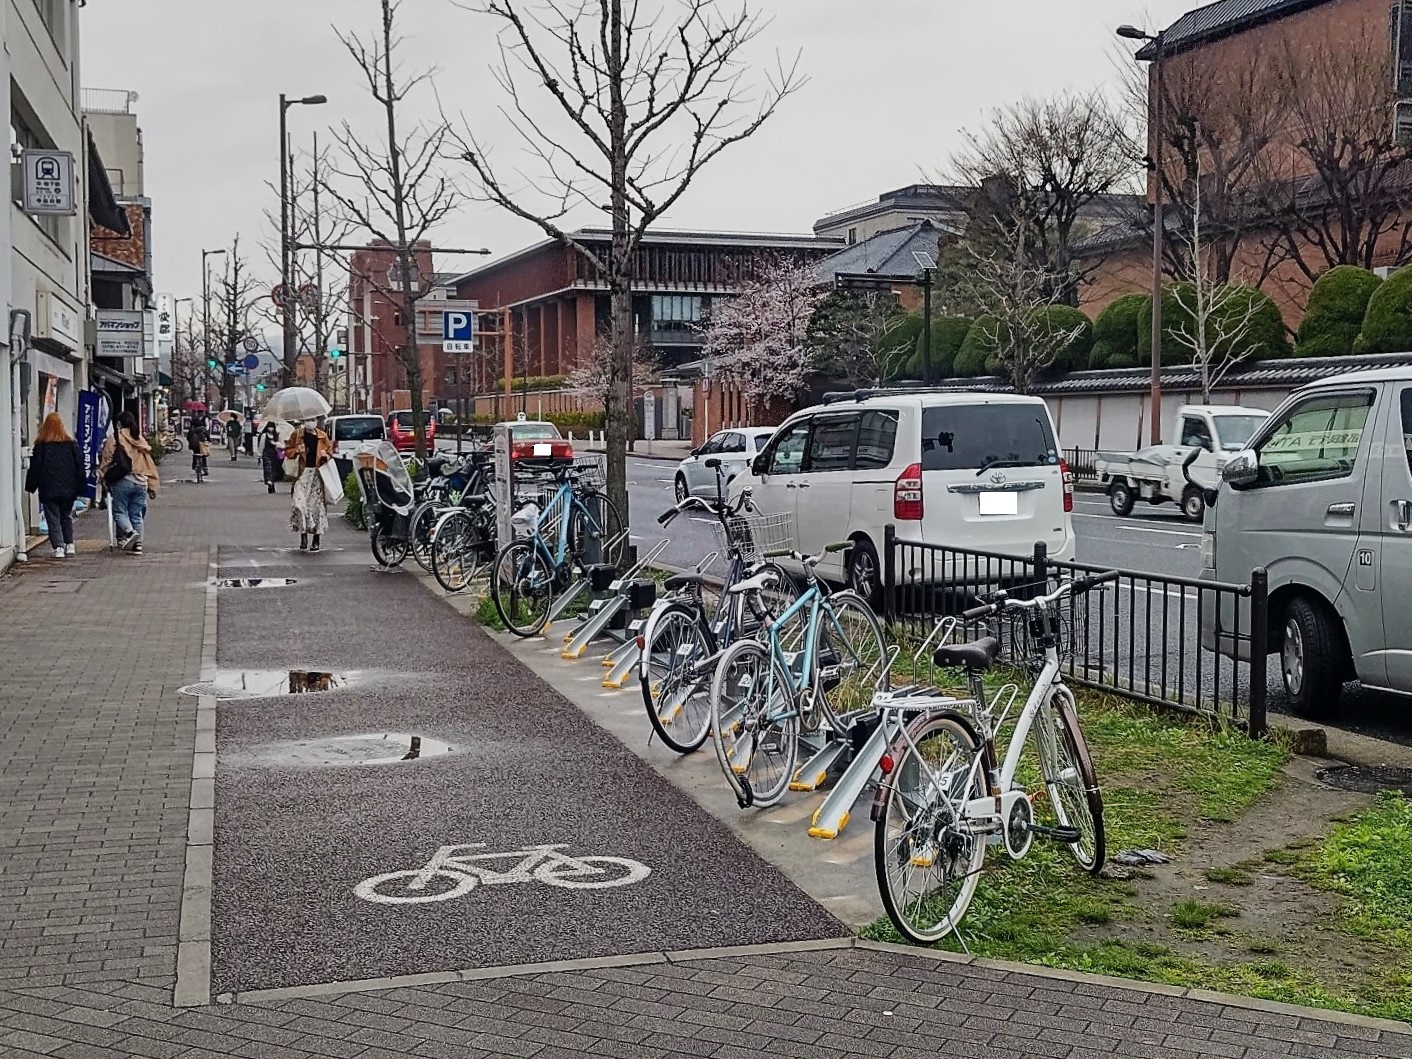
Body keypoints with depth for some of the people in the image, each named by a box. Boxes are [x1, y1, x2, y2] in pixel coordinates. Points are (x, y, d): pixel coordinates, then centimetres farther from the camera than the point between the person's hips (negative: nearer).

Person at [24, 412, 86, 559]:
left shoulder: (41, 444, -4)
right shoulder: (71, 443, 2)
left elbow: (35, 467, -1)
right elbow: (79, 464, 5)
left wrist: (31, 486, 8)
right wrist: (81, 484, 11)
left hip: (48, 489, -2)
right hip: (68, 488, 2)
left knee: (53, 519, 0)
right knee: (67, 517, 18)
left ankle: (58, 548, -9)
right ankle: (69, 545, 15)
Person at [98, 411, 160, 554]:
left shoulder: (115, 439, -2)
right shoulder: (141, 440, 13)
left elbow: (106, 462, -3)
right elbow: (150, 464, 14)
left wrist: (103, 478, 7)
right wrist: (152, 486, 17)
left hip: (122, 482, -5)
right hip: (141, 482, 5)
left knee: (119, 511, 3)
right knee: (137, 514, 9)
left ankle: (129, 532, -21)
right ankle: (138, 544, 7)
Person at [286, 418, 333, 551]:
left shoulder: (322, 436, 10)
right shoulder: (297, 435, 7)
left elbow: (330, 450, 18)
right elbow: (287, 451, 11)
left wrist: (326, 456, -4)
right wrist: (296, 451, -9)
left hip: (318, 473, 1)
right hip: (302, 472, -1)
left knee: (317, 504, -1)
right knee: (300, 503, -14)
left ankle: (316, 540, 7)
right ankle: (303, 535, -3)